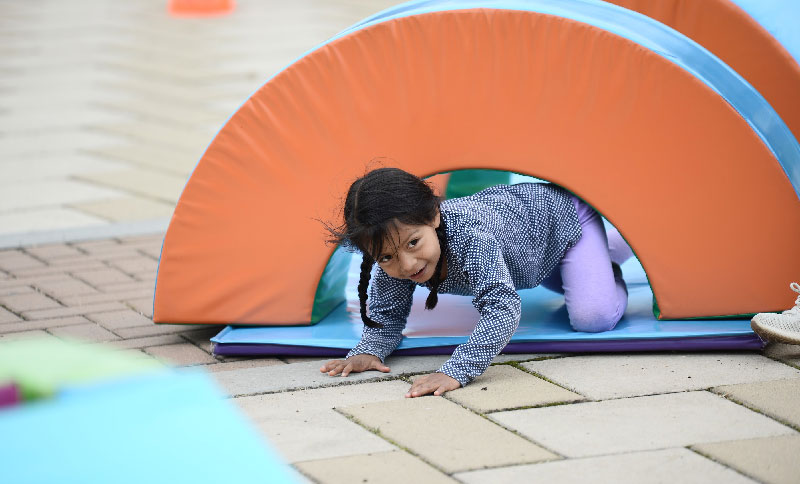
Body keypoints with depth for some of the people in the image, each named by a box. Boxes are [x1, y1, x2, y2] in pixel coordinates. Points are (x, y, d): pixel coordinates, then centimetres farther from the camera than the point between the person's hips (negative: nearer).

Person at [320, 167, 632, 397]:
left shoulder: (469, 233, -50)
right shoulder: (395, 235, -29)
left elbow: (502, 309, -57)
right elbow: (386, 313, -14)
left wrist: (456, 371, -64)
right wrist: (369, 350, -35)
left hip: (563, 215, -6)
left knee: (592, 316, -19)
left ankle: (609, 275, 11)